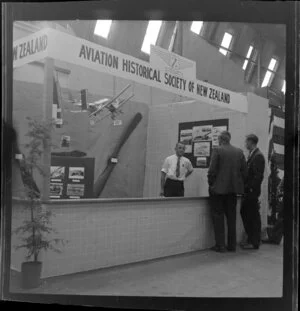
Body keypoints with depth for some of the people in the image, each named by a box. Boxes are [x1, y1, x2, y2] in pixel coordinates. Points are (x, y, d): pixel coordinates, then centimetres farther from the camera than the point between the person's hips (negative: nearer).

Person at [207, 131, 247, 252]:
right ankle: (232, 245, 19)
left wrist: (211, 184, 0)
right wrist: (239, 184, 14)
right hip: (233, 188, 5)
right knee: (231, 217, 13)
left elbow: (212, 170, -13)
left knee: (218, 217, 4)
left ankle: (220, 245, 5)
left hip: (219, 188, -5)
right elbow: (244, 171, 5)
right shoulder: (239, 151, 5)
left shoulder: (217, 150, -9)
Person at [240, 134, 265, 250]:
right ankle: (250, 239, 23)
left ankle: (254, 243, 9)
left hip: (252, 191, -9)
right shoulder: (252, 154, 15)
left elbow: (258, 176, -19)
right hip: (248, 191, 9)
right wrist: (245, 187, 11)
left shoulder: (258, 156, -14)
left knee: (253, 216, -1)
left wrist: (250, 188, -19)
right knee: (244, 213, 13)